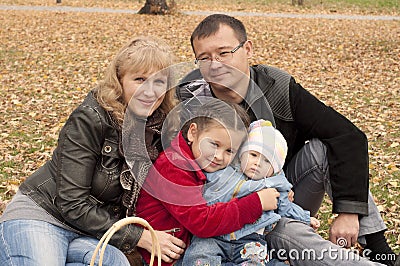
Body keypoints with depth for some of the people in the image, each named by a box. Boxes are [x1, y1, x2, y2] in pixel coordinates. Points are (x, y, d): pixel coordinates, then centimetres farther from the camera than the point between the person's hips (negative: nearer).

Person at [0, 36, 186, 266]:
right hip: (40, 215, -4)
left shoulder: (162, 128, 0)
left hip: (90, 235, 5)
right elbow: (72, 204, -18)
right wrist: (139, 237, -19)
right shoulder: (90, 119, -16)